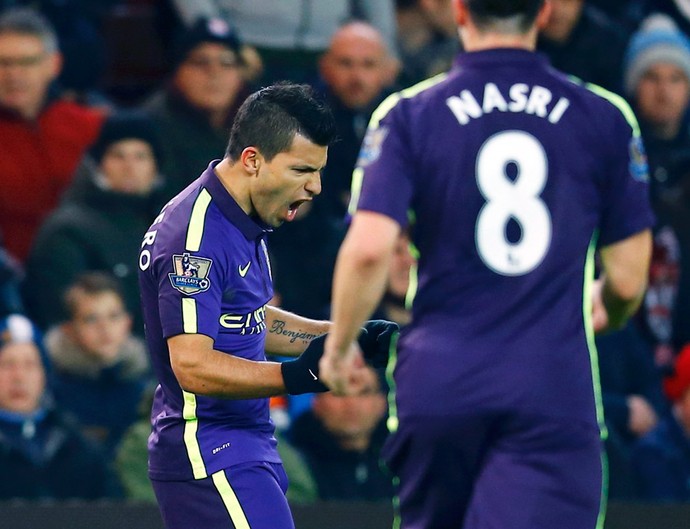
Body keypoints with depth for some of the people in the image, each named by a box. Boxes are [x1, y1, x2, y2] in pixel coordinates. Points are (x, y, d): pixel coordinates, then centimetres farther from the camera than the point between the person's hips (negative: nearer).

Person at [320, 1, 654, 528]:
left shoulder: (408, 115, 1)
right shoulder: (607, 118, 5)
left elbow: (368, 250, -11)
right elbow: (628, 281, 8)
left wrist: (339, 346, 7)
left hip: (437, 387, 1)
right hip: (556, 394, -1)